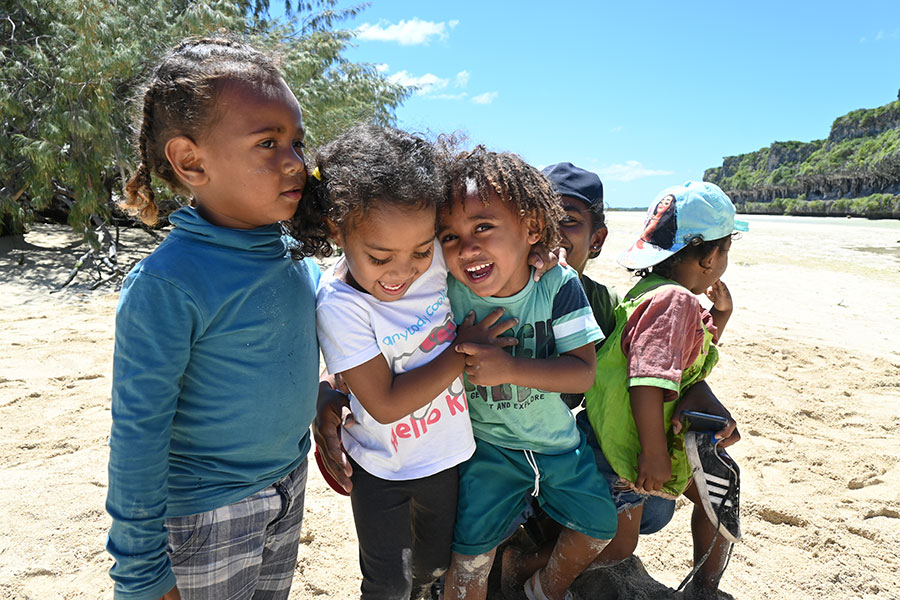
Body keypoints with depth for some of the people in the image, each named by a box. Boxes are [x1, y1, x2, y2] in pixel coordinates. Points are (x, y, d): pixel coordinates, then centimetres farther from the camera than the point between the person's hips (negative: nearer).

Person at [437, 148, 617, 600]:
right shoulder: (445, 291, -21)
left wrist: (510, 368, -35)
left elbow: (583, 372, -23)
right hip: (487, 446, -1)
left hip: (556, 440, 2)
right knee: (470, 555, -4)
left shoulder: (559, 284, -20)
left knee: (600, 526, 15)